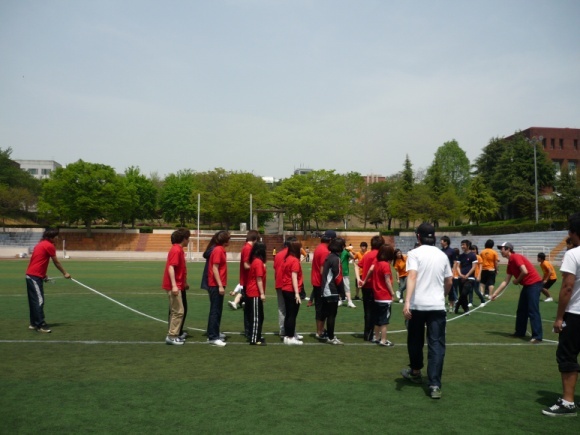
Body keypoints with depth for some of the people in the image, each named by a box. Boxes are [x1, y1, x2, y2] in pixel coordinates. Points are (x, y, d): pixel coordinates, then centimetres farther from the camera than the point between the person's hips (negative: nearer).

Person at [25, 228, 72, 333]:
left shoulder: (41, 244, 16)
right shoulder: (49, 245, -10)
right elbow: (56, 262, -4)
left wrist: (43, 274, 16)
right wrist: (65, 273, 7)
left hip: (31, 275, 10)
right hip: (35, 276, -10)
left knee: (35, 300, 13)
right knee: (39, 300, -9)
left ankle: (34, 323, 18)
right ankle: (41, 325, -9)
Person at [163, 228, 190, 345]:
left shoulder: (179, 250, 13)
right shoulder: (176, 250, -16)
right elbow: (171, 268, -24)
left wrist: (184, 282, 28)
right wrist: (174, 285, -29)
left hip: (179, 286, 10)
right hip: (175, 286, -10)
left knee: (180, 310, 17)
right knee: (178, 311, -8)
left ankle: (177, 333, 27)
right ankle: (171, 336, -2)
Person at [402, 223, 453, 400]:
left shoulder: (414, 253, -3)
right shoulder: (442, 255, 11)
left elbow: (412, 277, -18)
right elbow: (449, 282, 18)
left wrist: (407, 302, -25)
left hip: (417, 305, -2)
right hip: (437, 306, 2)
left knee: (415, 340, 18)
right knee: (436, 345, 1)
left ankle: (415, 372, 37)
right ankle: (434, 385, -6)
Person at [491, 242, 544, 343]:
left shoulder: (516, 257, -13)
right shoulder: (510, 263, 14)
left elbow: (525, 271, -26)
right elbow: (506, 282, 17)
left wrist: (517, 280, -8)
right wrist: (495, 293, 16)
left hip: (534, 283, -10)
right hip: (527, 285, 10)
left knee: (533, 310, -12)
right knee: (521, 310, 14)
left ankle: (537, 336, -11)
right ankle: (520, 332, 23)